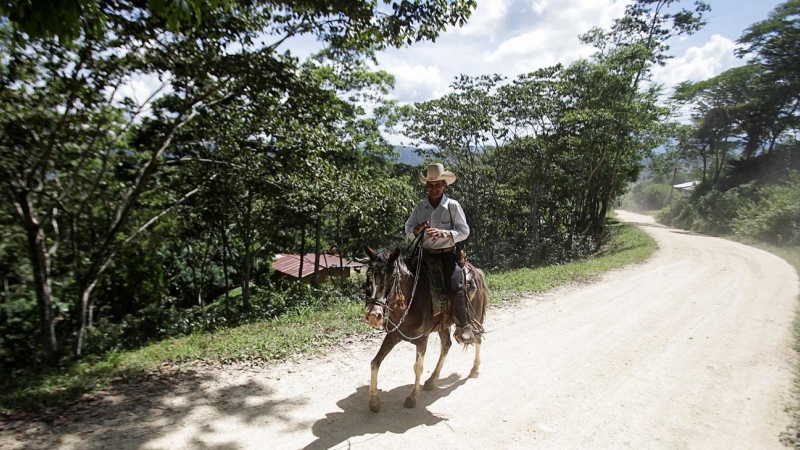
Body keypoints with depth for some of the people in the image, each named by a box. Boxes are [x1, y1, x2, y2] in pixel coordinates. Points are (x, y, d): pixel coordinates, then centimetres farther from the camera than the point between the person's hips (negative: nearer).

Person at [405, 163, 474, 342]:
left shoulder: (453, 206, -5)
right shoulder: (420, 206, 5)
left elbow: (464, 231, -7)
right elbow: (408, 229, 7)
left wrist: (442, 233, -22)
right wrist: (418, 229, -16)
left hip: (447, 254, -4)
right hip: (425, 254, 4)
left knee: (454, 287, -21)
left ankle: (464, 325, 2)